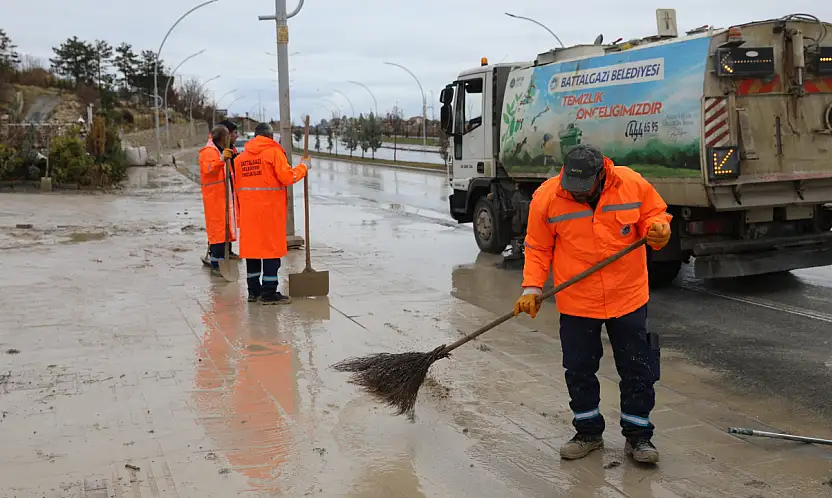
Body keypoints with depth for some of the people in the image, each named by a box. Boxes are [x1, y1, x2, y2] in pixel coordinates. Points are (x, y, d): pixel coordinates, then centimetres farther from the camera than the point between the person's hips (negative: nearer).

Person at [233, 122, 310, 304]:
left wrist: (240, 214, 19)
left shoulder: (241, 156, 13)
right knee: (272, 248, -1)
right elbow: (287, 177, -13)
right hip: (270, 209, -6)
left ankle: (253, 291, 16)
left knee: (252, 247, 11)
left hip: (248, 211, 6)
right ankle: (269, 293, -2)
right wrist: (303, 167, 3)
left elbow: (238, 187, 14)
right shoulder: (274, 151, -5)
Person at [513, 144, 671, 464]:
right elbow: (538, 248, -1)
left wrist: (658, 231, -16)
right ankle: (588, 432, 31)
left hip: (628, 297, 0)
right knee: (579, 371, 11)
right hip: (576, 303, 0)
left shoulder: (633, 185, -10)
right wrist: (532, 288, -11)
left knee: (638, 370, 8)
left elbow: (655, 214, 7)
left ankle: (638, 435, 25)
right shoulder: (546, 197, -11)